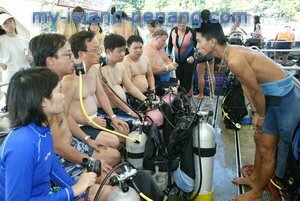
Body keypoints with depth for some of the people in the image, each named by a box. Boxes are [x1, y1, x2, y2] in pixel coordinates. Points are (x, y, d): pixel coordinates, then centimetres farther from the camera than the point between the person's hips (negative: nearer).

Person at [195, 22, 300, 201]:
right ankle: (255, 178, 42)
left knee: (267, 150, 4)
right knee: (259, 139, 22)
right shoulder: (229, 52, 3)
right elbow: (246, 85, 8)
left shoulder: (234, 60, -28)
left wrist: (261, 115, -4)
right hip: (271, 94, 9)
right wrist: (256, 112, 9)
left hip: (283, 96, -9)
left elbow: (256, 91, -21)